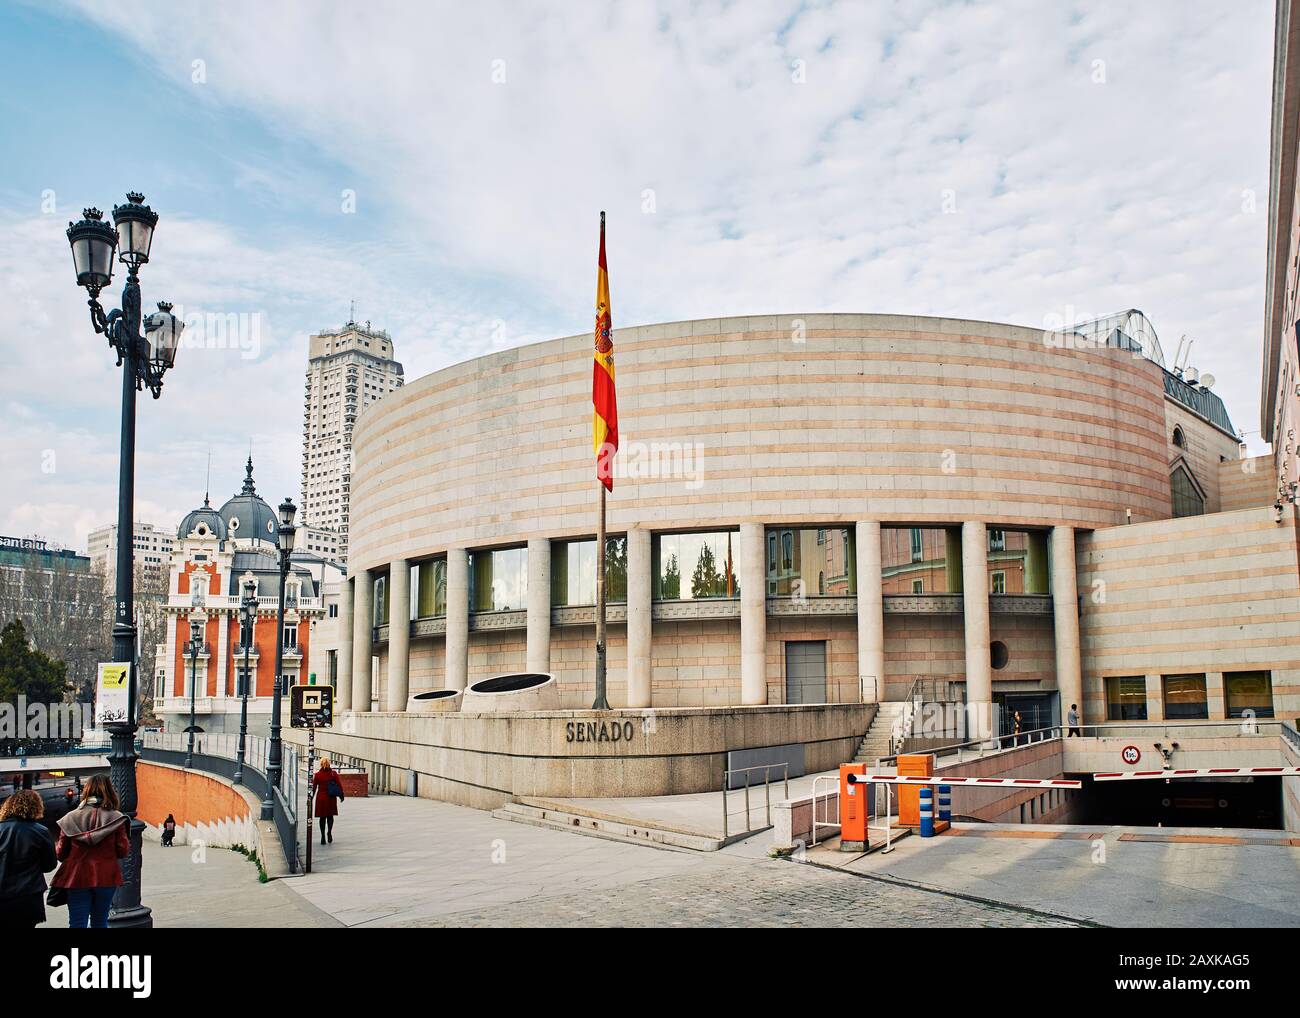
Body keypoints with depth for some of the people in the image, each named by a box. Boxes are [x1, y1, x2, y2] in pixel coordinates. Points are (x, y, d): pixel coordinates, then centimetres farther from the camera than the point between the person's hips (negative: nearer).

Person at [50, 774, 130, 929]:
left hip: (77, 879, 0)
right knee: (100, 922, 15)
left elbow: (60, 853, 2)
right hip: (106, 879, 0)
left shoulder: (70, 818, -2)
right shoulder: (115, 818, -7)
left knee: (77, 923, 3)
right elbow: (123, 852, -6)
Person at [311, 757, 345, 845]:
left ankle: (323, 837, 9)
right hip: (331, 798, 0)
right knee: (330, 816, 12)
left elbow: (314, 787, -1)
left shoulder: (317, 775, -6)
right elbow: (339, 785, -4)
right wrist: (341, 795, 7)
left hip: (321, 798, 0)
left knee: (322, 817, 9)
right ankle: (329, 831, -12)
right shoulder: (334, 773, -4)